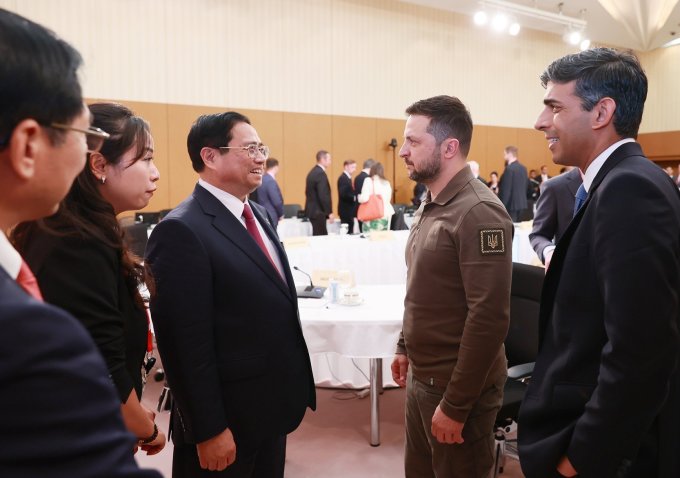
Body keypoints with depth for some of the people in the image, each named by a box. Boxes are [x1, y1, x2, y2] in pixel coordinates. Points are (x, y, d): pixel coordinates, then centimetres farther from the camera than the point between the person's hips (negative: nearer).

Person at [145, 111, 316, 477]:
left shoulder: (258, 214, 7)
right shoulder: (182, 231, -20)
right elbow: (187, 343, -20)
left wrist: (290, 391, 15)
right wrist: (209, 430, -16)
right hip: (227, 420, -8)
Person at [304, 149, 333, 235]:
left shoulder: (312, 172, 12)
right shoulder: (321, 173, -17)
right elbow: (323, 195, -22)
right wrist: (329, 212, -15)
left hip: (312, 209, 10)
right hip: (318, 211, -10)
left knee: (320, 235, 14)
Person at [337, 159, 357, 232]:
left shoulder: (347, 178, 17)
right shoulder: (343, 178, -14)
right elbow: (343, 194, -25)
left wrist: (354, 197, 4)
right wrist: (354, 198, -17)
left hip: (348, 210, 10)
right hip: (346, 210, -10)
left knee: (349, 232, 11)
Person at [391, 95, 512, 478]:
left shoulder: (479, 212, -21)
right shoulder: (431, 205, 8)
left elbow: (489, 318, -24)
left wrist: (455, 405, -21)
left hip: (456, 387, -8)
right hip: (421, 378, 8)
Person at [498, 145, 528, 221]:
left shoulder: (509, 169, -17)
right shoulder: (523, 168, 10)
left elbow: (506, 190, -19)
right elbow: (526, 185, 15)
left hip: (511, 204, -9)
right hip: (521, 202, 9)